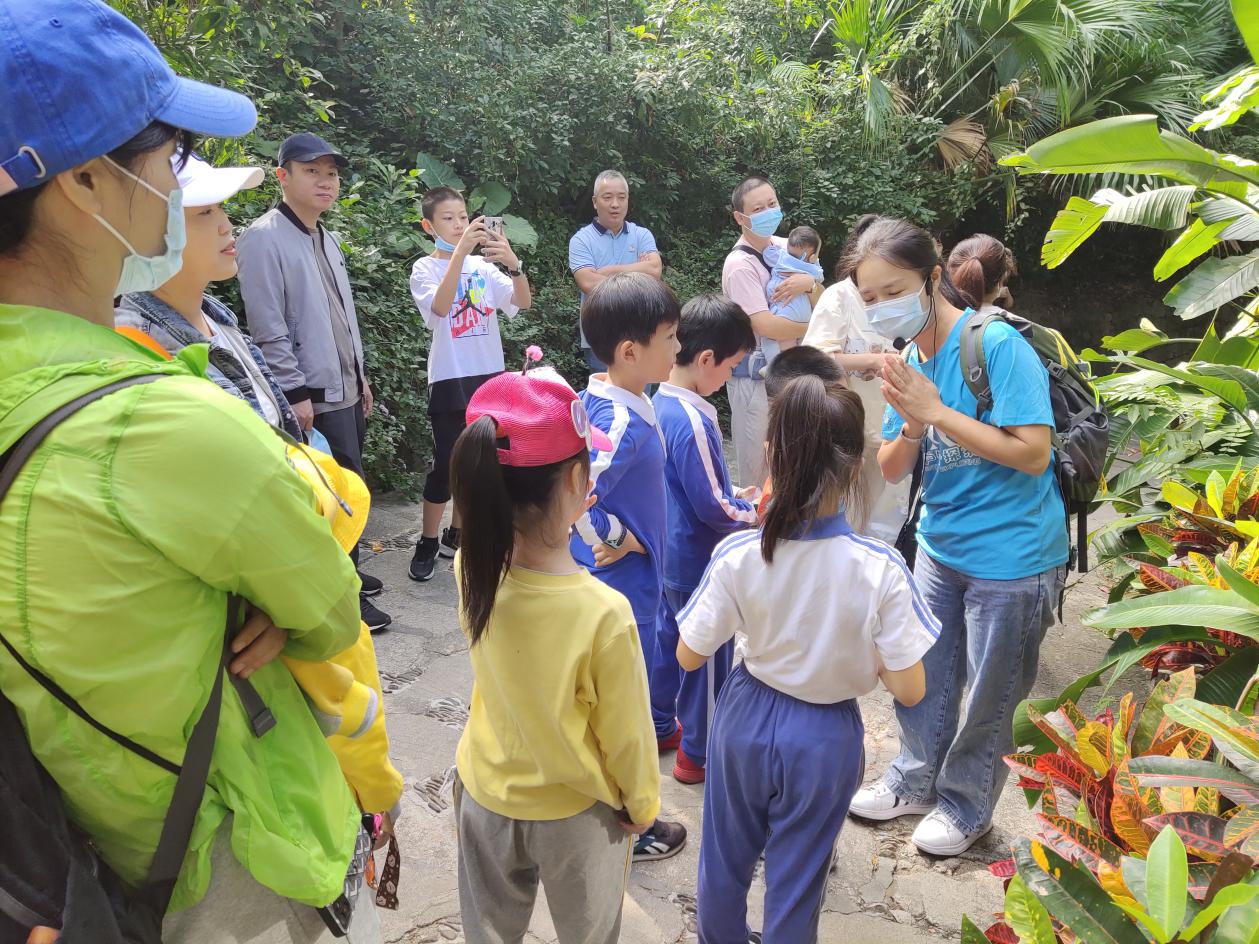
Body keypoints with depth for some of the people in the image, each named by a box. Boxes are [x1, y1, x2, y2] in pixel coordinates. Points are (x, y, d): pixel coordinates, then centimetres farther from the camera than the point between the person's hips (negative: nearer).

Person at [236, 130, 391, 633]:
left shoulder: (328, 239, 15)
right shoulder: (265, 237, -11)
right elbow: (268, 328, -16)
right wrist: (296, 393, -18)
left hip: (347, 389, 8)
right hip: (315, 398, -8)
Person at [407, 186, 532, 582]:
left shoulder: (484, 265, 6)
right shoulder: (425, 268, -3)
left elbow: (523, 302, -7)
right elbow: (439, 305, -24)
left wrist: (513, 263, -25)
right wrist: (460, 250, -30)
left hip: (490, 375, 4)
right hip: (451, 379, -4)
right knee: (447, 463, -3)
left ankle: (456, 535, 26)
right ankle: (427, 543, 12)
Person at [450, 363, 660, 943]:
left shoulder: (471, 572, -22)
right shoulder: (604, 614, -35)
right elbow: (626, 734, -18)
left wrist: (559, 517, 4)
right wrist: (642, 804, 0)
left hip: (484, 797, 4)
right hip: (575, 814, -3)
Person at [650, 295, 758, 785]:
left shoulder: (660, 403, -1)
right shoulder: (693, 422, -28)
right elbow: (713, 510, -23)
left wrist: (733, 495, 7)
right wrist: (755, 512, -7)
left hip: (669, 556, 9)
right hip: (699, 565, -9)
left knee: (668, 639, 23)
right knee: (707, 657, 9)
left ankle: (659, 726, 40)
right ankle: (698, 754, 25)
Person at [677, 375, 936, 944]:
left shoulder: (738, 555, -21)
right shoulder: (880, 570, -24)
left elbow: (689, 656, -11)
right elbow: (909, 690, -18)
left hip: (747, 719, 2)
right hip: (825, 735, -1)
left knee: (726, 856, 27)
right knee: (795, 884, 20)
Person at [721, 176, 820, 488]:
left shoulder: (785, 248, 6)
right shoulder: (740, 264, -16)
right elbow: (764, 325, -21)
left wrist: (809, 283, -14)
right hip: (754, 376, -7)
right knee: (757, 463, 4)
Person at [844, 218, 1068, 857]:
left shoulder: (997, 344, -20)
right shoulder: (910, 359, 0)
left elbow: (1033, 453, -24)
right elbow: (891, 471, 2)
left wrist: (936, 412, -25)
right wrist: (910, 427, -19)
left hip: (1011, 555, -6)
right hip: (940, 542, 6)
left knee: (987, 696, 13)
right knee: (923, 677, 20)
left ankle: (966, 804, 36)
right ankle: (917, 779, 44)